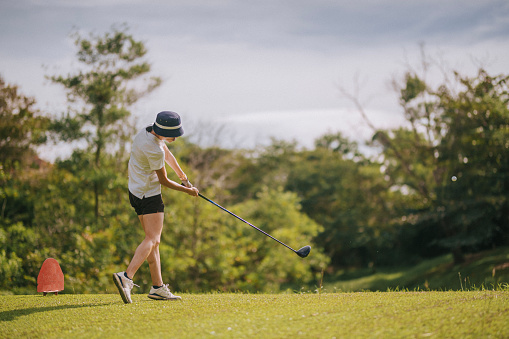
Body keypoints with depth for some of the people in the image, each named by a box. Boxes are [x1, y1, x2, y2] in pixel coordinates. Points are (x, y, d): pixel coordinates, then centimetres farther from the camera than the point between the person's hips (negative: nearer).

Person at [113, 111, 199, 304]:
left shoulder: (147, 131, 4)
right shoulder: (154, 150, -24)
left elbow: (168, 154, 20)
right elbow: (163, 181, -11)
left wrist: (182, 176, 25)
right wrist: (187, 190, 3)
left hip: (136, 192, 10)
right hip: (149, 195, -10)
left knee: (153, 240, 12)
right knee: (152, 239, -15)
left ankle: (158, 287, 13)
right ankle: (126, 277, -33)